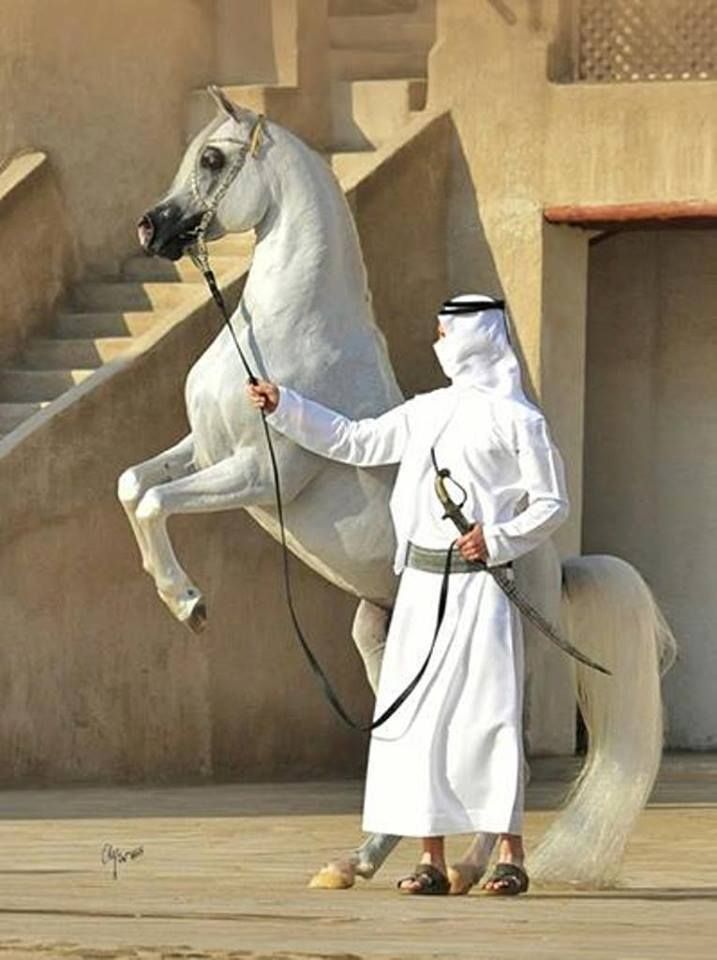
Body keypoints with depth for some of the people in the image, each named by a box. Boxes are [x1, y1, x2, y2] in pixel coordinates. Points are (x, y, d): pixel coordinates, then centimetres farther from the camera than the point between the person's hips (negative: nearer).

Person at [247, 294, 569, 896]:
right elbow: (353, 442, 24)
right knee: (416, 715, 1)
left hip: (479, 582, -6)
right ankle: (431, 860, 4)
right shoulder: (426, 413, 17)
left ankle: (510, 854, -6)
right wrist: (282, 408, 19)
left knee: (489, 713, -9)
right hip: (422, 582, 6)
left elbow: (552, 503, -2)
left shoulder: (517, 418, -1)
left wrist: (499, 539, -16)